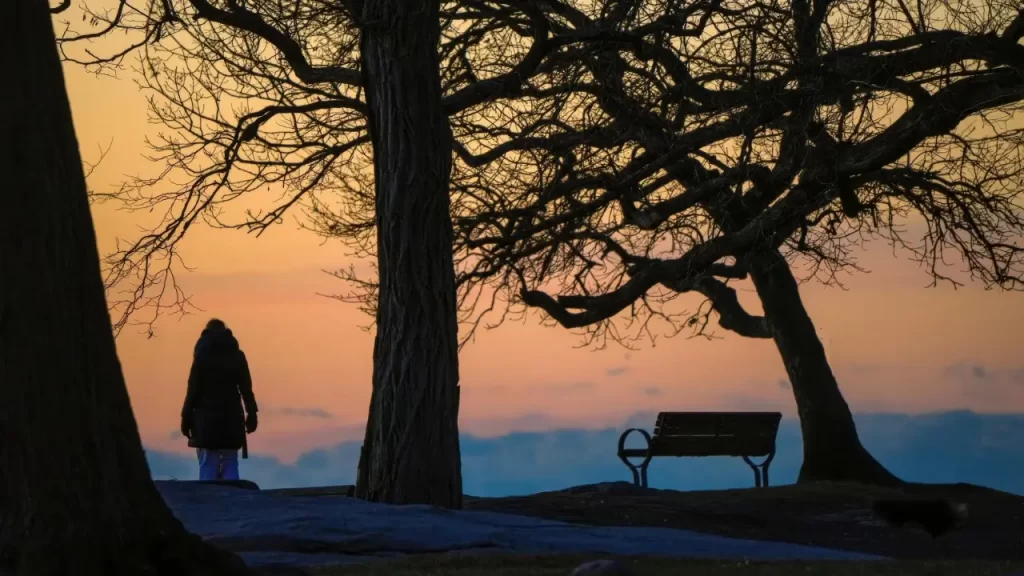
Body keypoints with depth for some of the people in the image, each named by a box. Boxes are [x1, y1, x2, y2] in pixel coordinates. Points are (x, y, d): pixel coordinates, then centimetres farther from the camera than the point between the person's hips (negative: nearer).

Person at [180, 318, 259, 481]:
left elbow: (193, 389, -5)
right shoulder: (237, 356, 7)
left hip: (207, 419, -3)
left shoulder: (202, 356, -2)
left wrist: (186, 417, -2)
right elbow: (246, 388, 6)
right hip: (231, 419, 3)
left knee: (208, 467, -3)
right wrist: (251, 414, 10)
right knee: (230, 466, 5)